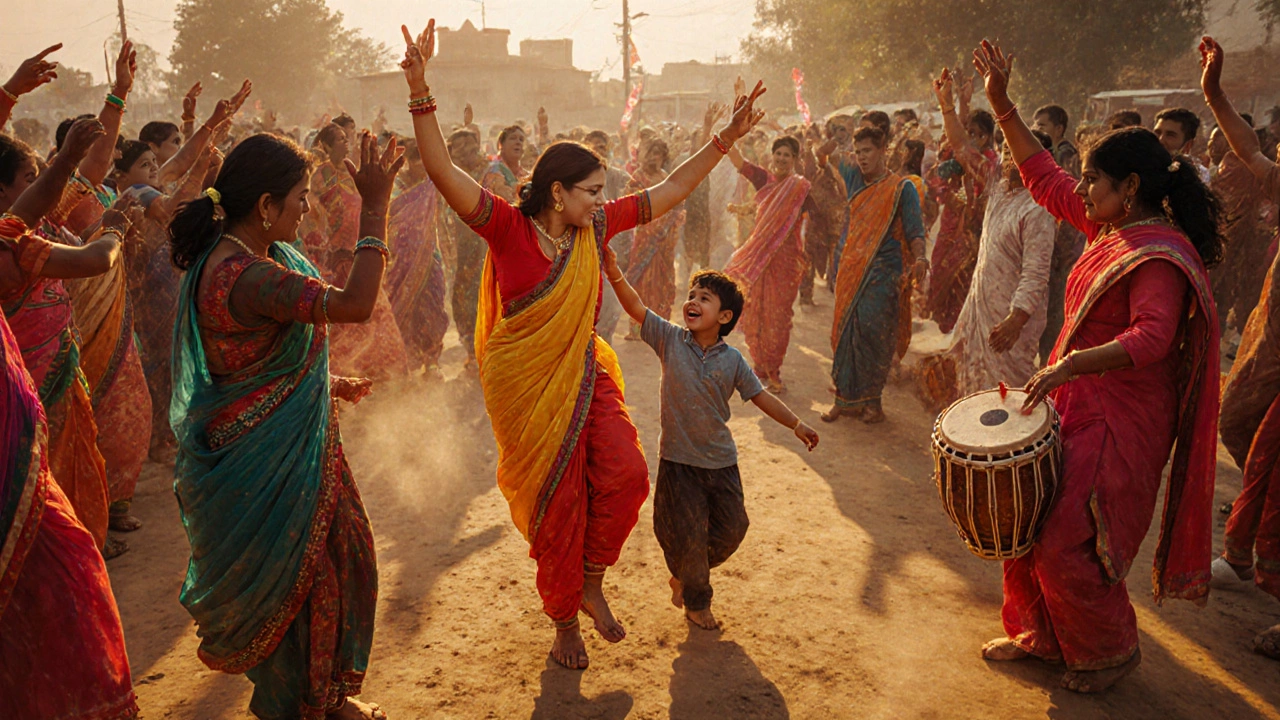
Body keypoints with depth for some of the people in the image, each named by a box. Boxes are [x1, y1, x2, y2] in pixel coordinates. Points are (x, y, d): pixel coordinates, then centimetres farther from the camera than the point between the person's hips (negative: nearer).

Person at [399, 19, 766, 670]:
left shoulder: (595, 226, 0)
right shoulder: (508, 227, -14)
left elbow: (669, 191, 5)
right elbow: (442, 171, -25)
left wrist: (725, 139, 0)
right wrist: (419, 90, -37)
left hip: (584, 372, 5)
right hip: (526, 384, -4)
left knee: (625, 472, -15)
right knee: (556, 503, 4)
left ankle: (592, 583, 13)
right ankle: (564, 620, 29)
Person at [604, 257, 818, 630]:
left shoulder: (732, 360, -3)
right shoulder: (671, 339, -7)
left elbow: (761, 396, 4)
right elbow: (636, 307, -16)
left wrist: (796, 424, 2)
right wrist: (614, 272, -28)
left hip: (720, 461, 3)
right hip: (678, 459, -2)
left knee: (731, 529, 9)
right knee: (688, 536, 3)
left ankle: (685, 576, 36)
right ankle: (696, 603, 29)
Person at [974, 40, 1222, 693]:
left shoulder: (1161, 253, -19)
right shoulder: (1109, 226, 8)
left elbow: (1151, 338, -32)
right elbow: (1044, 179, 15)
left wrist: (1071, 365, -43)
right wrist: (1002, 104, 11)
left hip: (1117, 423, -9)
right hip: (1072, 404, 9)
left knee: (1065, 546, -4)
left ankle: (1111, 651, 21)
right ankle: (1041, 635, 31)